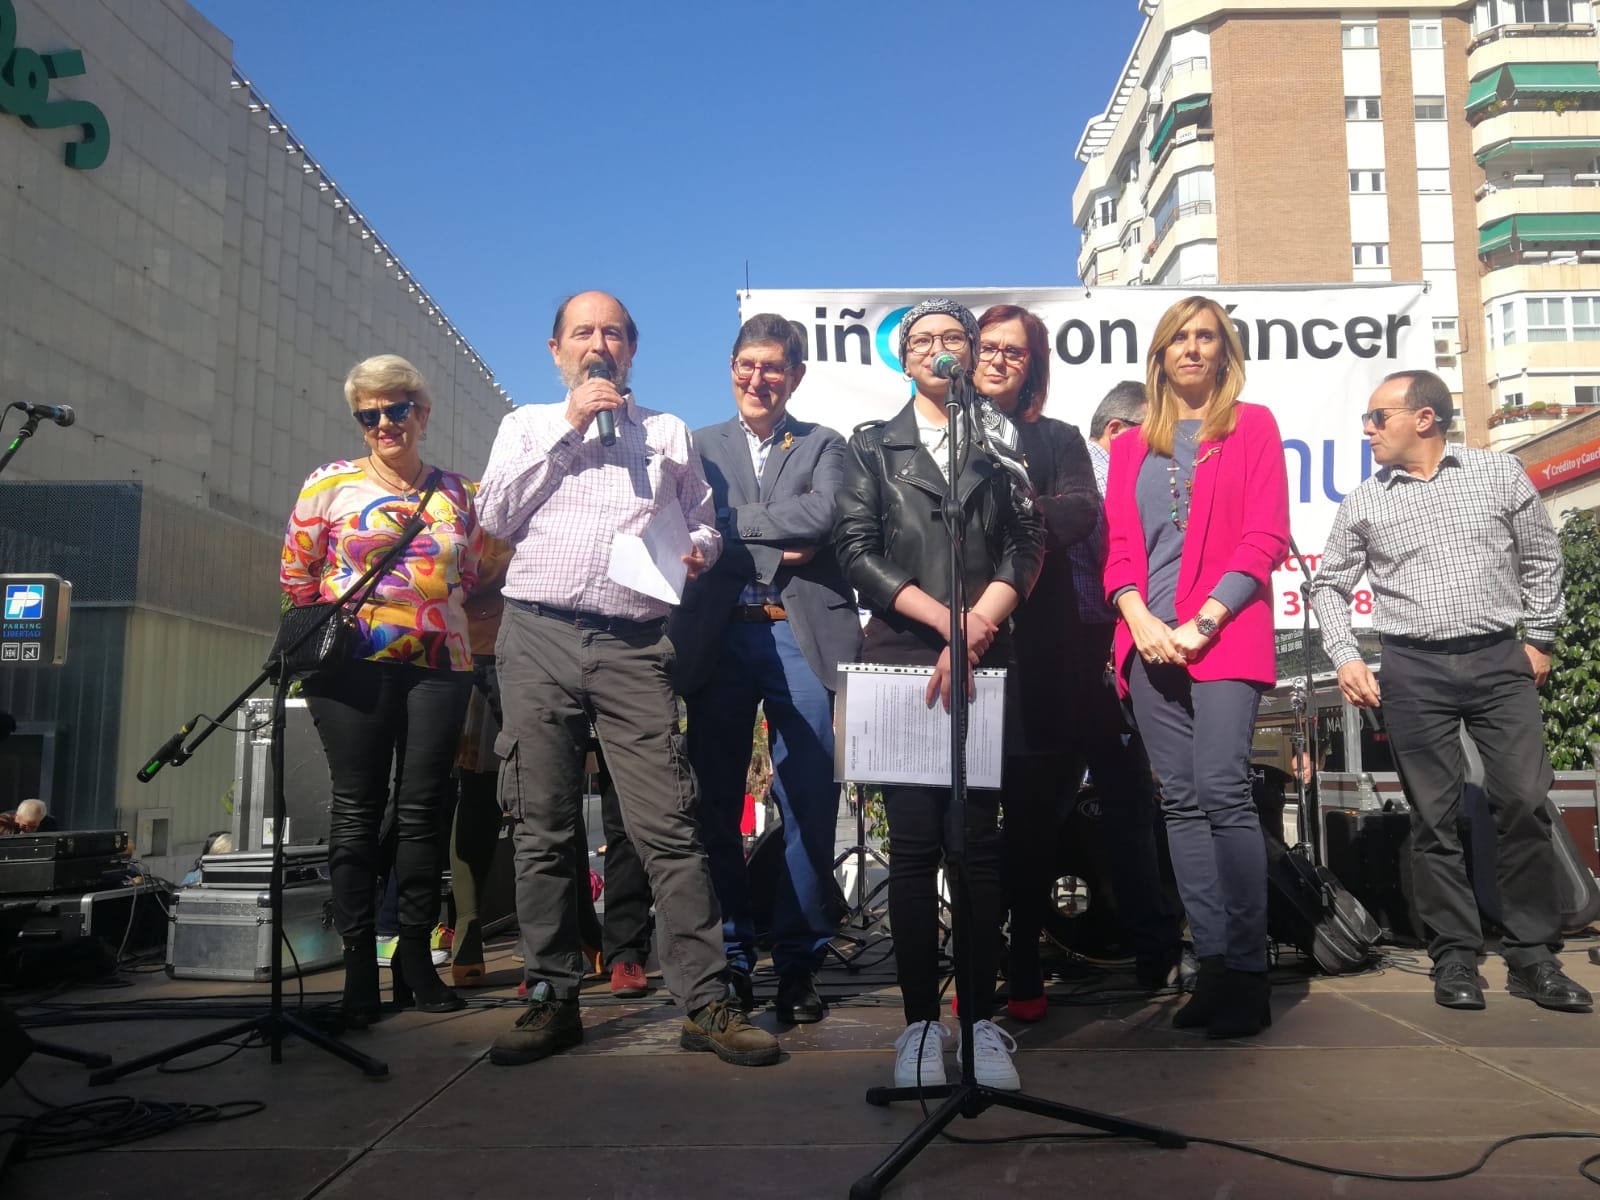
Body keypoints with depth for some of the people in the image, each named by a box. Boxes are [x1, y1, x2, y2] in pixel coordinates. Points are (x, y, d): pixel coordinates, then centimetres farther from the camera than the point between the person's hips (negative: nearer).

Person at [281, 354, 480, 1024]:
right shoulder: (330, 484, 6)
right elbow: (296, 576, 10)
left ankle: (416, 956, 12)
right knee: (357, 811, -1)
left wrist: (433, 613, 9)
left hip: (438, 663, 2)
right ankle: (359, 962, 7)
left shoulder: (455, 491, 12)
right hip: (354, 664, -2)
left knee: (422, 810, 3)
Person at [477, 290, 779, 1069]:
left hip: (633, 646, 0)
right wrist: (568, 427, 0)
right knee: (542, 829, 2)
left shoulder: (668, 433, 20)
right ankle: (552, 999, 13)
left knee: (668, 827, -8)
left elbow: (704, 522, 20)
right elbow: (494, 516, 4)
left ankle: (706, 1003, -3)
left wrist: (698, 550, -5)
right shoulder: (527, 425, 19)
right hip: (537, 634, 1)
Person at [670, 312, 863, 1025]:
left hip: (800, 636, -1)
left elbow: (821, 516, -6)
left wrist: (736, 523, -5)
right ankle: (729, 957, 16)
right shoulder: (700, 446, 16)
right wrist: (780, 542, -8)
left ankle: (798, 959, 11)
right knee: (715, 803, 4)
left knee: (809, 806, -1)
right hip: (718, 637, 1)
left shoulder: (824, 446, 14)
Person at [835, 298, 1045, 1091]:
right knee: (914, 840, -3)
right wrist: (946, 618, -7)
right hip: (900, 656, 0)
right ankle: (920, 1019, 3)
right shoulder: (872, 446, 14)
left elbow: (1026, 545, 5)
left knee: (979, 838, -2)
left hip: (987, 659, 0)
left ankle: (980, 1018, 5)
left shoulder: (1002, 440, 16)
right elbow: (856, 551, 3)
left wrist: (976, 630, -10)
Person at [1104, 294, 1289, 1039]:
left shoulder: (1252, 427, 9)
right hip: (1150, 641, 4)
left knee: (1221, 790, -15)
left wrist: (1202, 622, -10)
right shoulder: (1132, 446, 18)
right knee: (1180, 801, 2)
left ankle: (1247, 971, -6)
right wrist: (1139, 620, -7)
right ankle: (1212, 966, 8)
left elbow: (1264, 539, -1)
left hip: (1225, 636, -4)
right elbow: (1117, 545, 11)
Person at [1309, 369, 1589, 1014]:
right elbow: (1328, 585, 12)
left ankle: (1533, 958, 8)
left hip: (1500, 661, 0)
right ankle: (1455, 958, 10)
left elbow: (1540, 557, 12)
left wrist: (1539, 639, 8)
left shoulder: (1499, 472, 6)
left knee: (1525, 805, -4)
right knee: (1435, 818, 1)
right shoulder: (1363, 503, 8)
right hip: (1414, 671, 0)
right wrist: (1347, 658, -1)